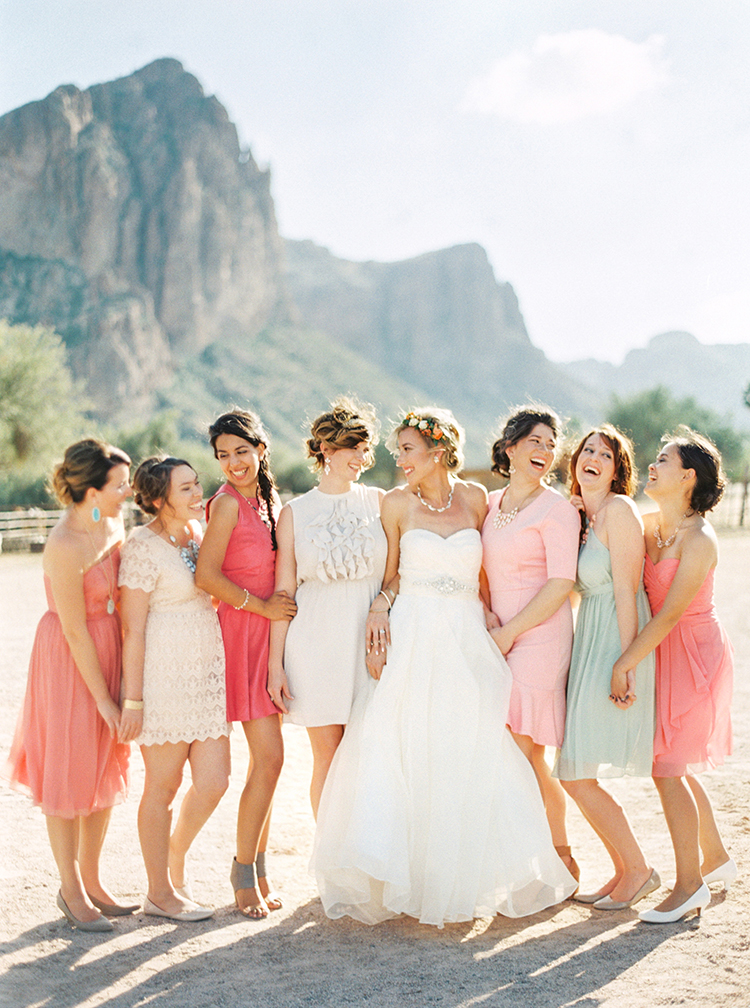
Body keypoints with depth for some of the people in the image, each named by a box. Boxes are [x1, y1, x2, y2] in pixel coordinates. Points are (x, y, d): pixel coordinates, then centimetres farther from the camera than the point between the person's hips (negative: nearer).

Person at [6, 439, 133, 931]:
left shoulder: (114, 525, -1)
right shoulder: (65, 547, -24)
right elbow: (76, 633, -20)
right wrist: (105, 699, -15)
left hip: (109, 649, 8)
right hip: (70, 663, -8)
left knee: (106, 772, 15)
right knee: (68, 775, 6)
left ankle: (92, 881, 29)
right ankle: (71, 890, 21)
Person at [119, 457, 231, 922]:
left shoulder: (199, 530, 10)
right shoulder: (144, 547, -12)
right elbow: (132, 629, -13)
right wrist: (133, 699, -15)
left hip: (208, 670, 7)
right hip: (164, 674, -7)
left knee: (214, 781, 4)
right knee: (164, 787, 4)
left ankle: (175, 861, 29)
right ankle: (160, 892, 18)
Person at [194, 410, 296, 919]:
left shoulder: (270, 500, 12)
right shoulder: (228, 503, -11)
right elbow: (207, 575, -19)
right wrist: (262, 605, -12)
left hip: (272, 633, 7)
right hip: (243, 634, -7)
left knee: (266, 758, 10)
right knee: (269, 757, -8)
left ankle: (258, 867, 21)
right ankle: (244, 870, 7)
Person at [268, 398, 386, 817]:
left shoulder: (379, 502, 8)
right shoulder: (295, 513, 6)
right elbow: (284, 591, 5)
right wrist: (276, 663, 1)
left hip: (369, 641, 0)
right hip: (316, 642, 0)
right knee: (327, 757, 3)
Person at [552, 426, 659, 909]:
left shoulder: (619, 509, -11)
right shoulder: (577, 513, 14)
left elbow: (626, 591, -16)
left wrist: (623, 665, -19)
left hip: (616, 644, -9)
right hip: (588, 642, 9)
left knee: (577, 776, -7)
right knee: (576, 775, 10)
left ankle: (638, 869, 10)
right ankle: (624, 871, 23)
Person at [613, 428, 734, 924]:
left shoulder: (699, 540, -21)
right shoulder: (650, 525, 3)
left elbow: (670, 613, -23)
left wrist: (625, 663, -22)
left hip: (693, 654, -8)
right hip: (665, 653, 8)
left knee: (667, 768, -6)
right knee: (676, 766, 16)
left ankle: (689, 884, 6)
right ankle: (716, 857, 33)